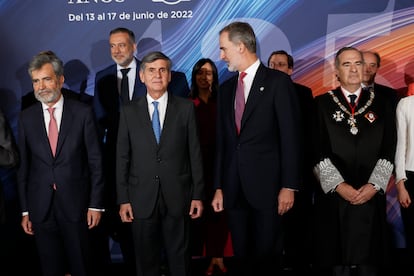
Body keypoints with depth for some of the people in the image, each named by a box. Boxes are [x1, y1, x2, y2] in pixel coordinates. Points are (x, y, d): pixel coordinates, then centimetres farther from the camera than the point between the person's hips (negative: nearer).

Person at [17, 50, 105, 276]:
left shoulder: (83, 113, -3)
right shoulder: (26, 118, 4)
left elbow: (95, 161, -2)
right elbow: (22, 166, 6)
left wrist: (96, 204, -5)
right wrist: (25, 210, 4)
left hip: (75, 204, -2)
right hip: (40, 207, 2)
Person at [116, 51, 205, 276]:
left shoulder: (186, 108, 2)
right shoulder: (129, 111, 4)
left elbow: (195, 153, 2)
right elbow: (122, 158, 4)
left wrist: (198, 195, -1)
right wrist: (123, 199, 0)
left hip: (177, 196, -1)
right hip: (141, 198, 1)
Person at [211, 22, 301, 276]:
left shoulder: (278, 82, -4)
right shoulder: (226, 88, 14)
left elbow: (290, 137, -7)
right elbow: (222, 141, 13)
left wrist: (289, 186, -12)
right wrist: (219, 187, 9)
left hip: (267, 185, -5)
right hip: (234, 188, 5)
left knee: (267, 255, 3)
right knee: (241, 255, 11)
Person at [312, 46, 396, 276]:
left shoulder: (382, 104, 10)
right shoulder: (322, 104, 5)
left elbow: (388, 150, 5)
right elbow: (318, 150, -1)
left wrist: (374, 185, -6)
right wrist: (339, 185, -9)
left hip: (371, 195, 1)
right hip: (334, 195, -1)